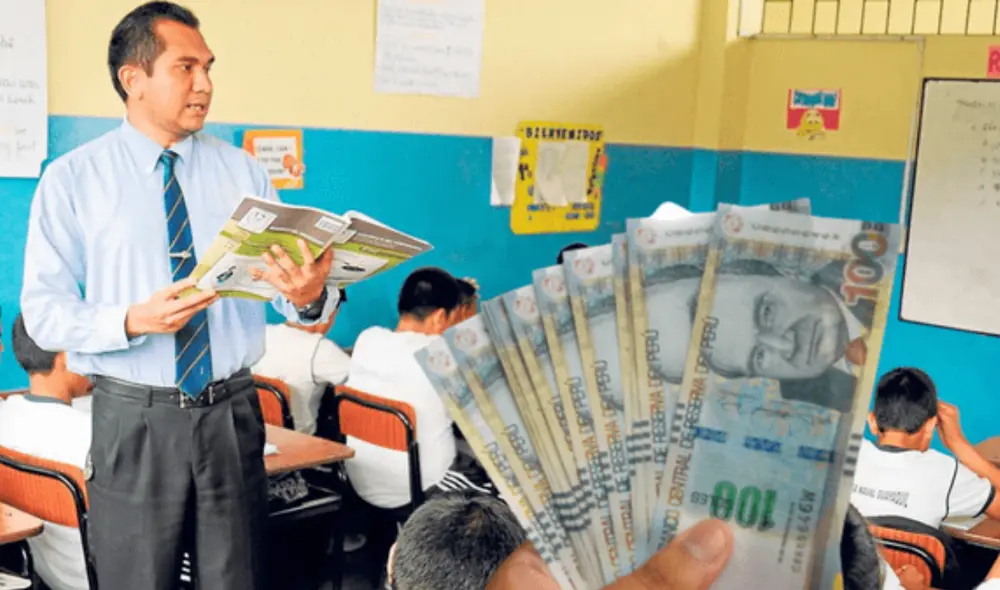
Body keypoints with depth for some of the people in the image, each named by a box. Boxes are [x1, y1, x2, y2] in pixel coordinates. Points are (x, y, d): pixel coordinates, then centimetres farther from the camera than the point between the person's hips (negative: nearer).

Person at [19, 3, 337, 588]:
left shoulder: (242, 170, 4)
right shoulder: (72, 179, -2)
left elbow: (290, 286, -2)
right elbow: (43, 311, -7)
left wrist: (310, 296, -26)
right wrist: (133, 321, -24)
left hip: (232, 411, 2)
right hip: (134, 419, -2)